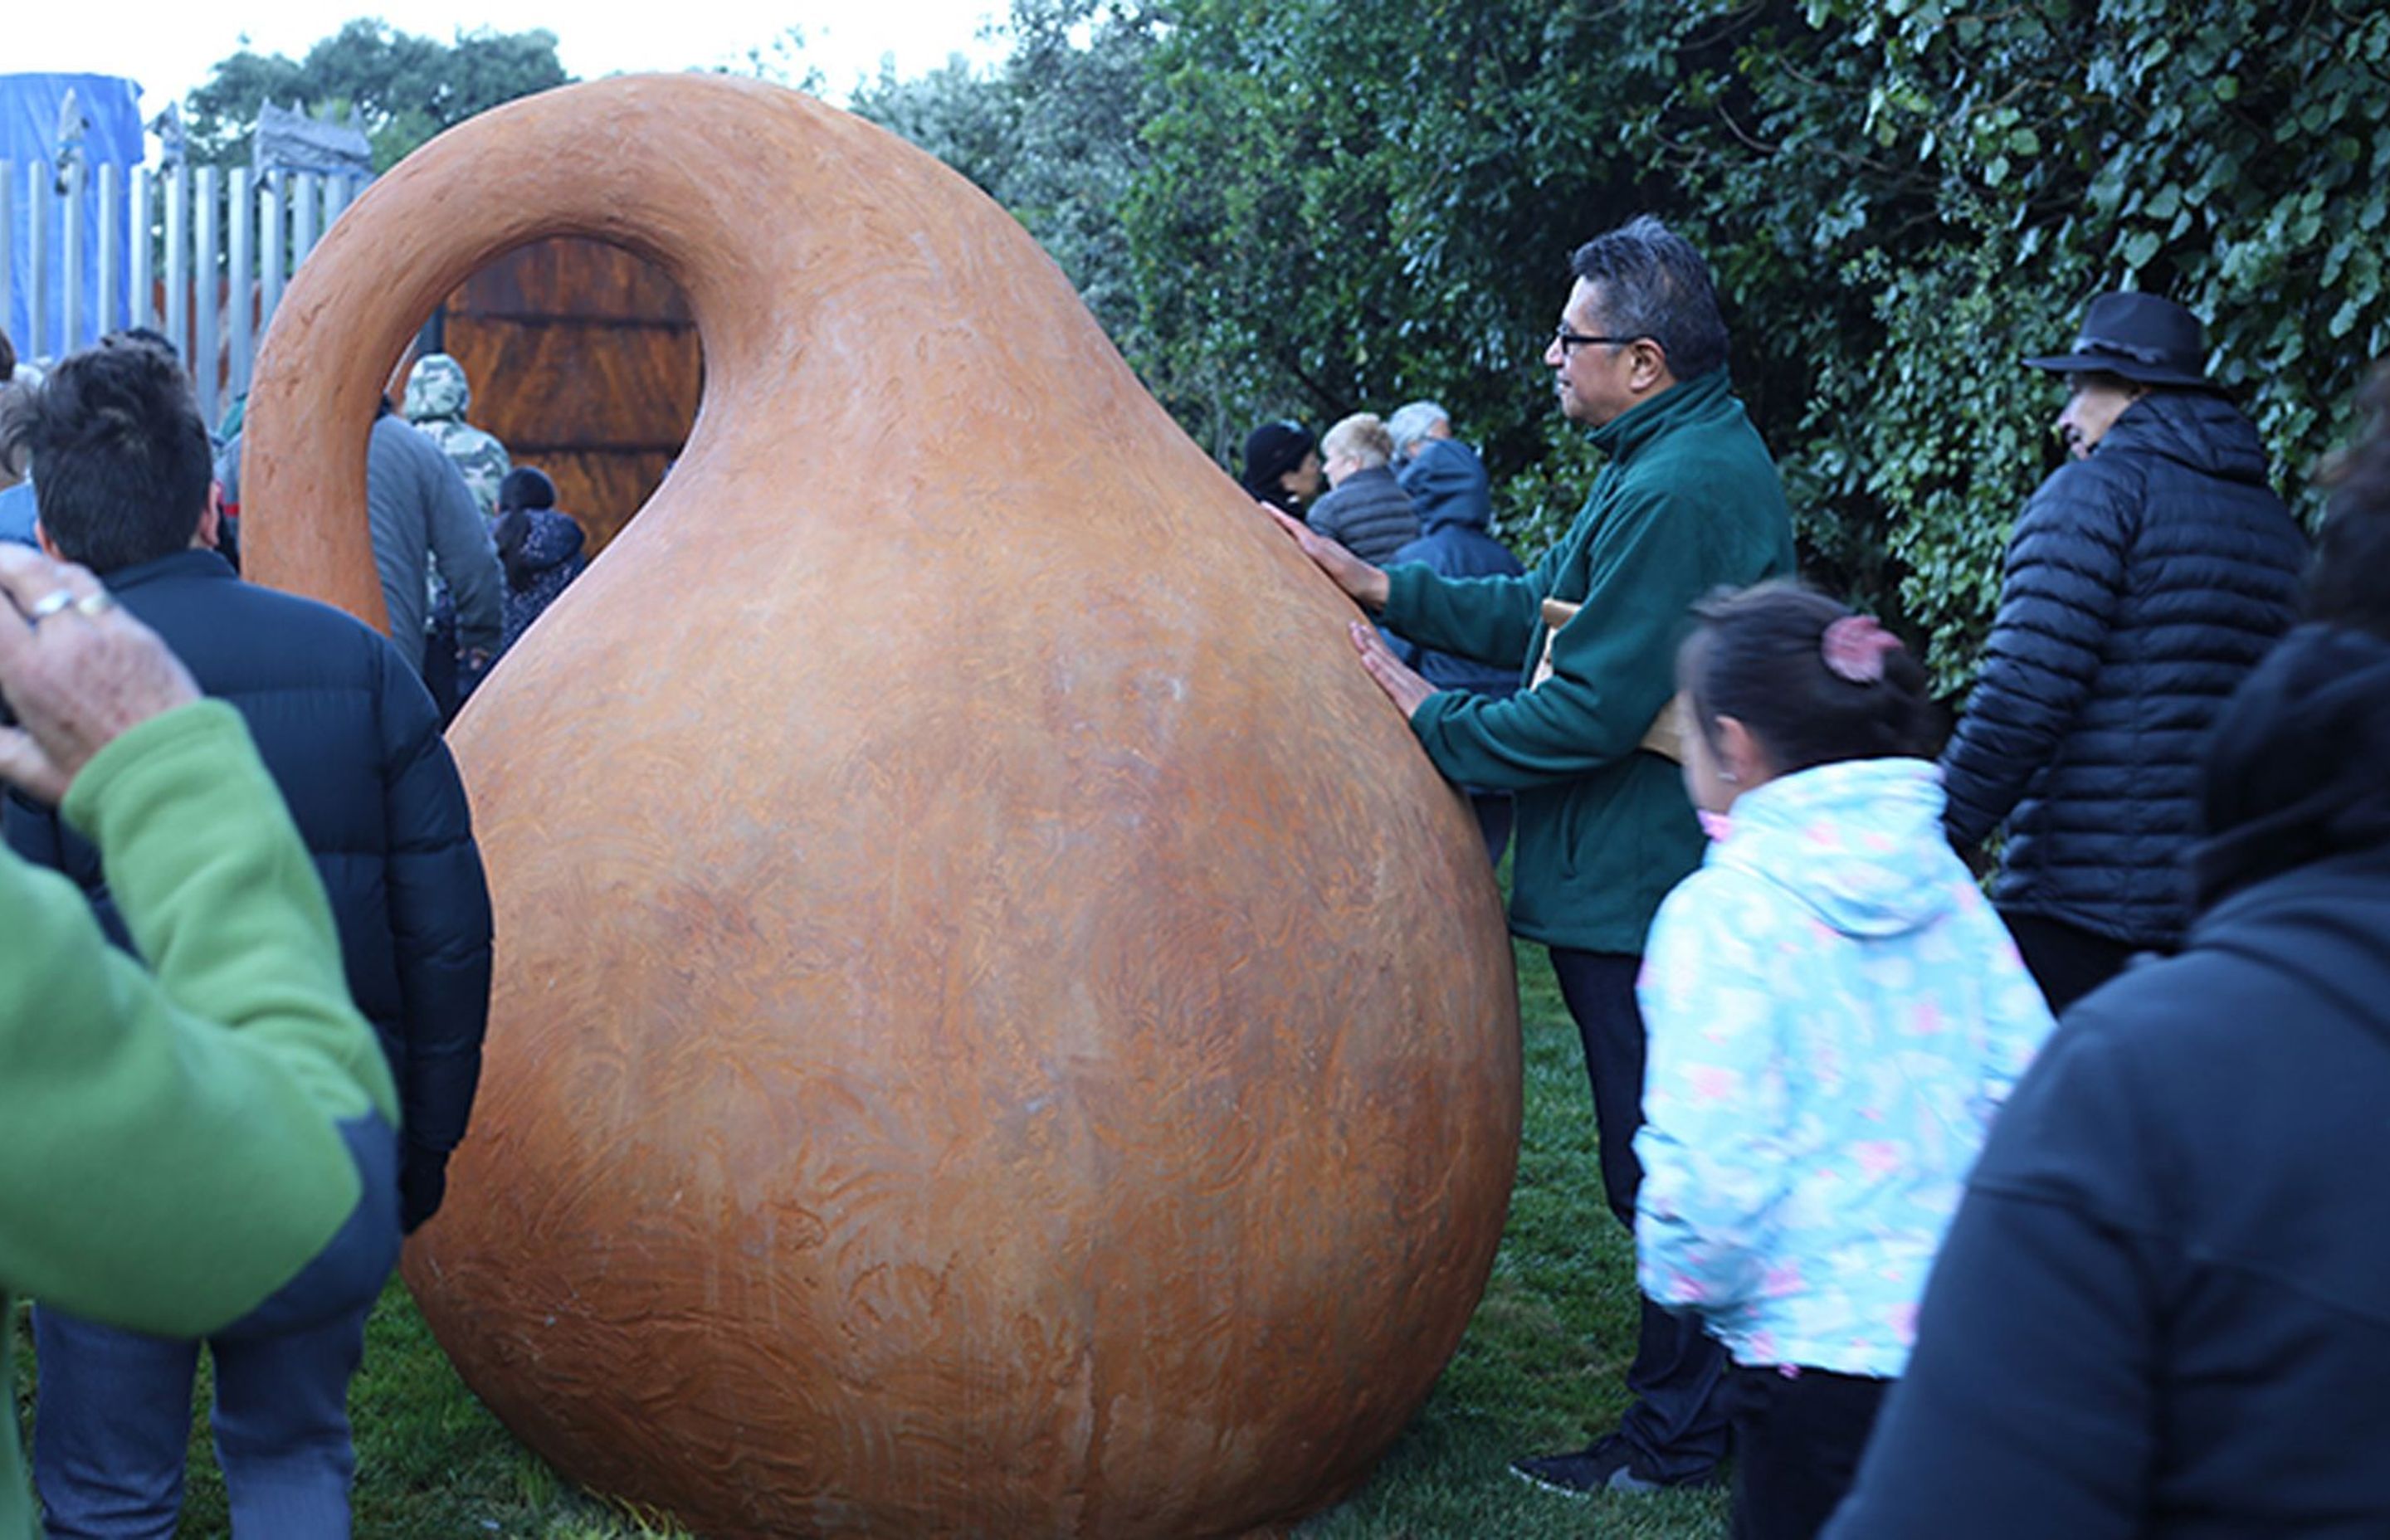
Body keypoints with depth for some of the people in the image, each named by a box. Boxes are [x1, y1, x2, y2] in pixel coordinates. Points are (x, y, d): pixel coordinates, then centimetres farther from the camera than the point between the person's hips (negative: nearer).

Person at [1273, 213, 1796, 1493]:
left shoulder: (1675, 494, -24)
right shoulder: (1694, 455, 11)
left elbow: (1588, 714, -26)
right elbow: (1545, 613, 12)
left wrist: (1430, 718, -13)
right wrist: (1374, 586, 7)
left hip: (1641, 896, -11)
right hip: (1663, 880, 11)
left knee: (1663, 1174, 3)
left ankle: (1676, 1436, 17)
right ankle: (1712, 1390, 35)